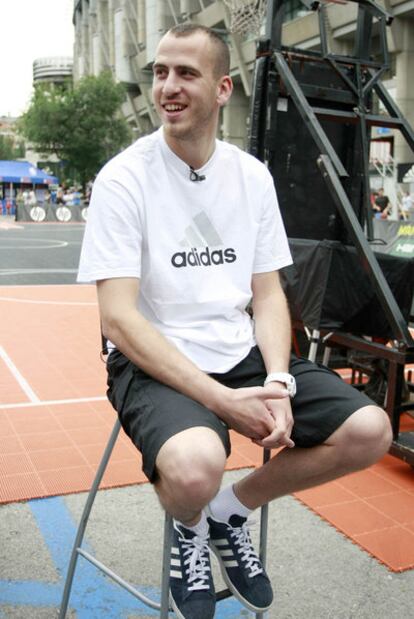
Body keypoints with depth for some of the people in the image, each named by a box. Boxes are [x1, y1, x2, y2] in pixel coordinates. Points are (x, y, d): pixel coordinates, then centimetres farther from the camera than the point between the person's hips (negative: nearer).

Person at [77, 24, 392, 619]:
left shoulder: (253, 175, 6)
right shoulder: (124, 178, -9)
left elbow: (267, 294, 8)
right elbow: (119, 318, -15)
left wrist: (277, 381, -12)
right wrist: (220, 399, -23)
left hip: (242, 354, 5)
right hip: (154, 364, -5)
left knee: (369, 430, -9)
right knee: (195, 466, -36)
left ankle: (230, 510, 13)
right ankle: (191, 528, 6)